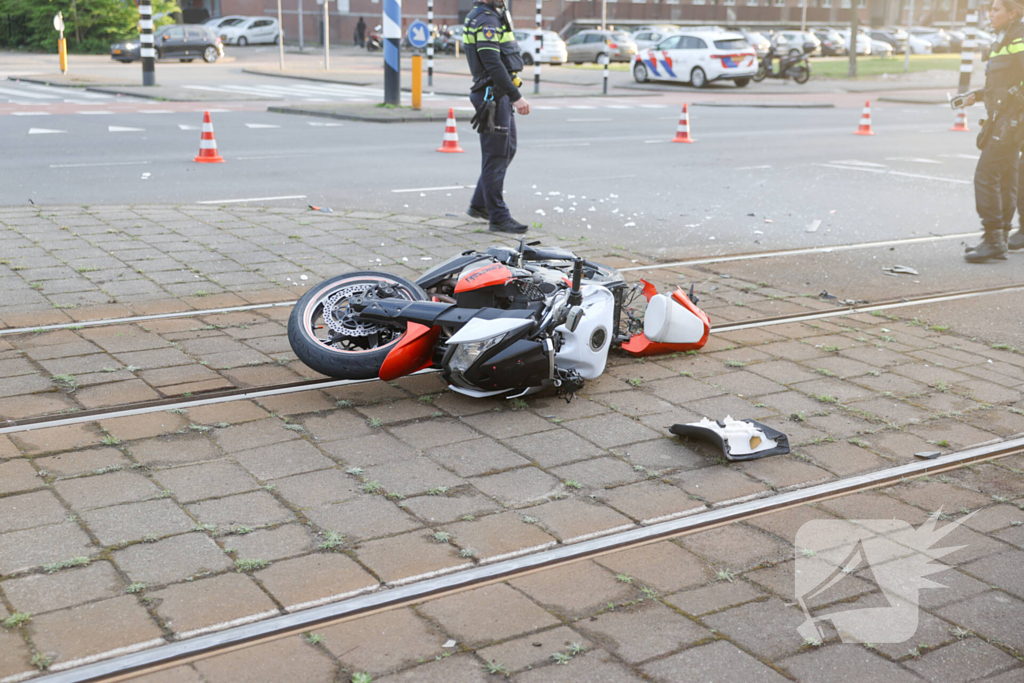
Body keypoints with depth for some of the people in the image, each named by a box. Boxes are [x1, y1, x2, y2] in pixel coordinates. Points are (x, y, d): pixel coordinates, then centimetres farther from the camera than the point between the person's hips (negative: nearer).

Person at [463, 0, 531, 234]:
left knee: (507, 151, 19)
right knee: (496, 157, -5)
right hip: (493, 94, -11)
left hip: (501, 95, 11)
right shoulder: (485, 20, -17)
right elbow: (493, 64, -25)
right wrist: (516, 97, -27)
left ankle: (479, 205, 28)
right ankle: (498, 218, 1)